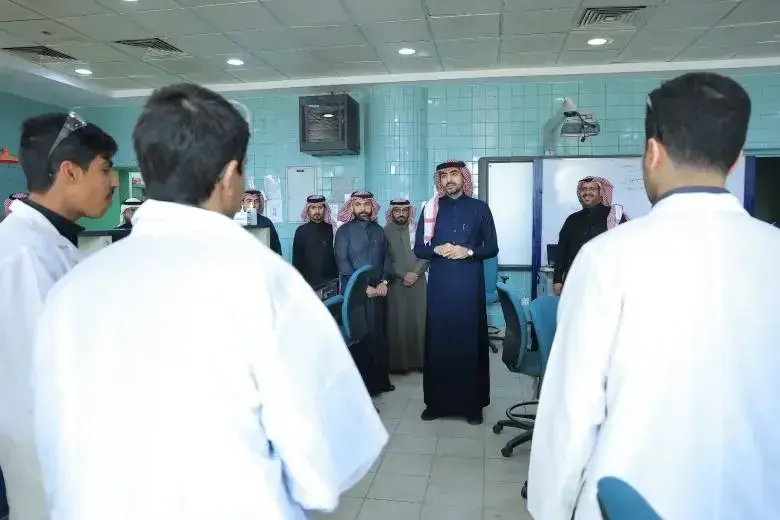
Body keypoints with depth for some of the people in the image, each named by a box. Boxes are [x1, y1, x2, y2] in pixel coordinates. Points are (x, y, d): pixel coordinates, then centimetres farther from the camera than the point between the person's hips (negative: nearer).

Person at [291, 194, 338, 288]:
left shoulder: (331, 230, 4)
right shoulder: (301, 231, 4)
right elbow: (296, 259, 6)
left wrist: (337, 278, 0)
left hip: (330, 282, 1)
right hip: (308, 281, 0)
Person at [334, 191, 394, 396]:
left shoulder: (379, 230, 13)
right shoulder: (344, 231, -1)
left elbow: (387, 257, 10)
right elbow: (342, 262, -8)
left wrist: (384, 282, -5)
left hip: (377, 291, 4)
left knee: (379, 335, 6)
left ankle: (380, 380, 18)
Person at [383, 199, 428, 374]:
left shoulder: (418, 230, 10)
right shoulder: (385, 232, 3)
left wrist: (414, 273, -10)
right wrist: (403, 275, -10)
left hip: (418, 282, 2)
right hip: (395, 284, -2)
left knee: (419, 321, 1)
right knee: (397, 323, -2)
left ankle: (419, 359, 9)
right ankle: (398, 362, 4)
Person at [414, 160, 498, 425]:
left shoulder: (479, 208, 7)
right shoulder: (431, 208, 9)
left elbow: (492, 247, 5)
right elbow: (419, 248, 8)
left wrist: (469, 251, -12)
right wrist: (437, 249, -12)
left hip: (470, 284, -1)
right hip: (440, 284, 1)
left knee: (470, 341, 0)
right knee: (438, 342, 2)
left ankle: (472, 403, 11)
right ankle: (437, 402, 13)